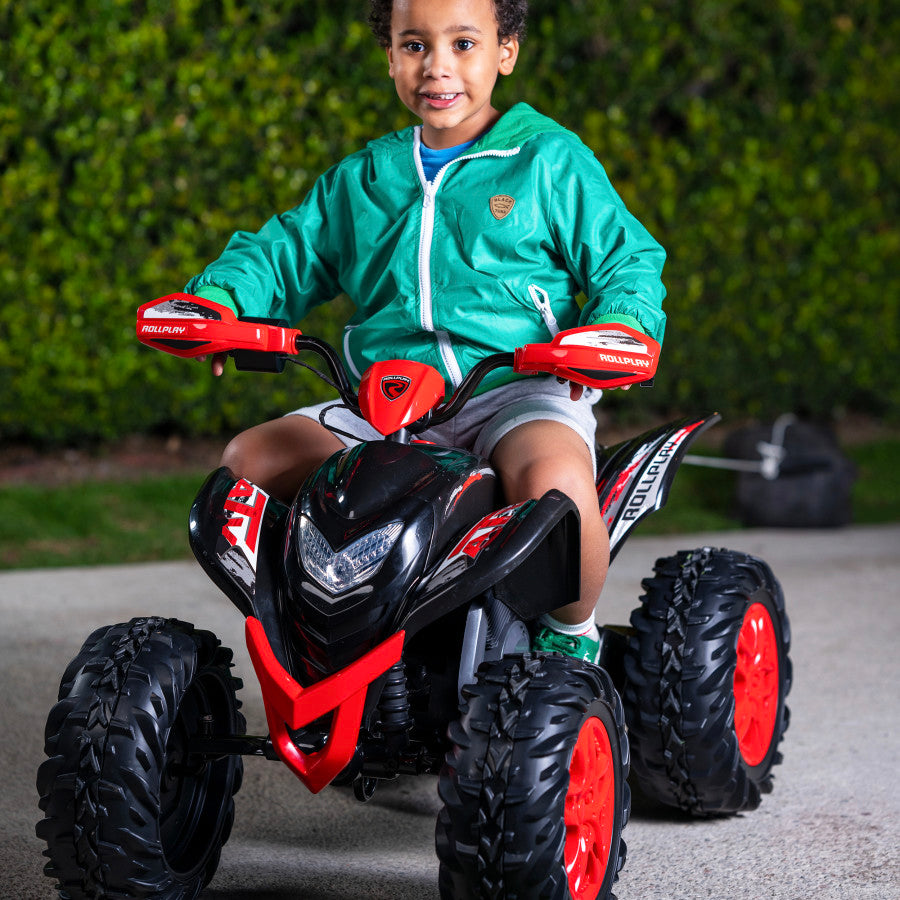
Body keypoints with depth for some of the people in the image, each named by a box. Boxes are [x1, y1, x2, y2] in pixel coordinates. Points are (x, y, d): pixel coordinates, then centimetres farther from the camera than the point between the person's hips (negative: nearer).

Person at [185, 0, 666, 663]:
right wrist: (218, 297, 0)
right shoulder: (361, 180, 18)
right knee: (247, 462, -9)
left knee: (552, 481, -38)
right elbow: (284, 254, 22)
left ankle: (572, 633, -8)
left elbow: (628, 260, 2)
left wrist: (619, 327, -20)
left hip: (521, 391, -5)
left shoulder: (551, 160, 4)